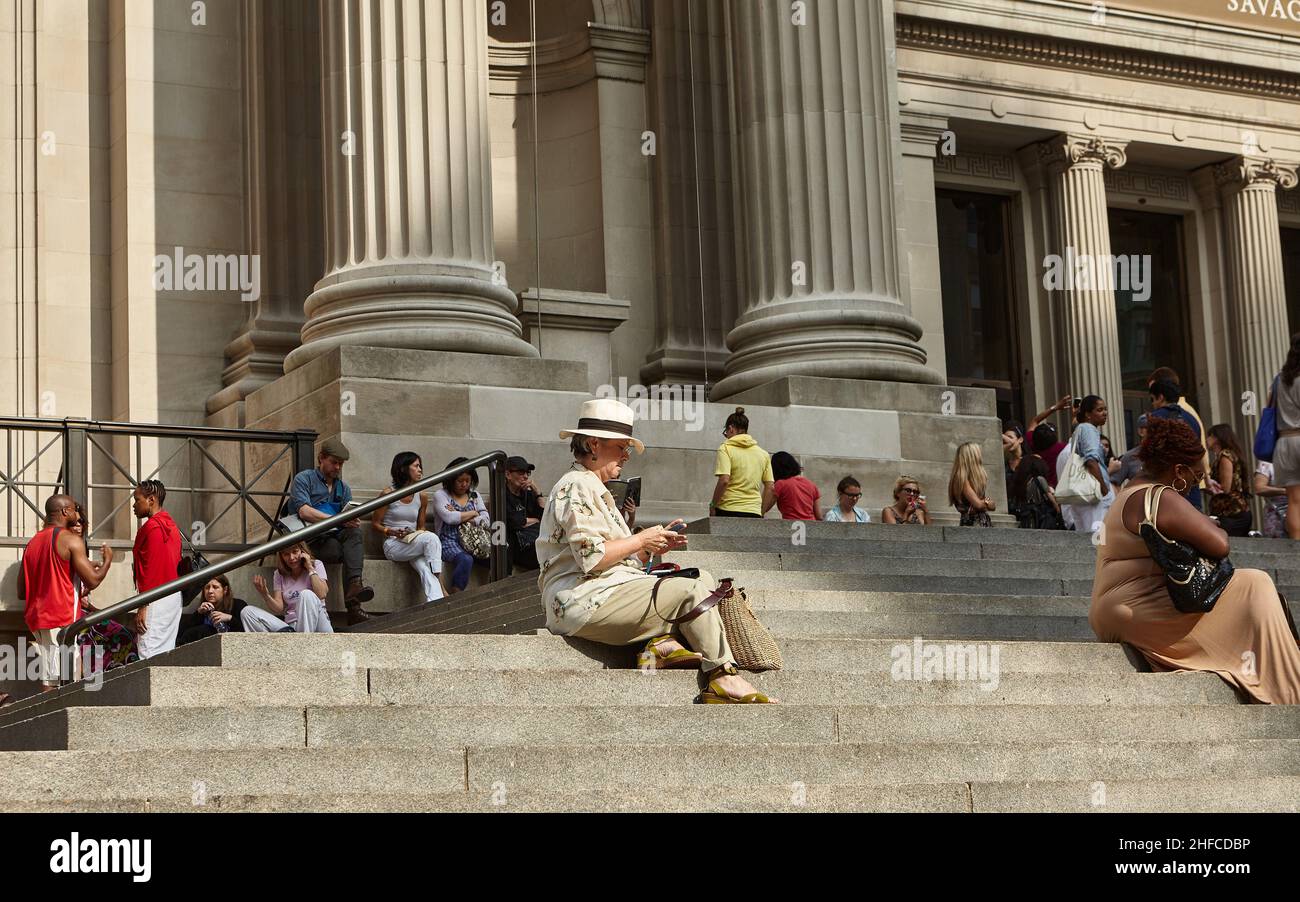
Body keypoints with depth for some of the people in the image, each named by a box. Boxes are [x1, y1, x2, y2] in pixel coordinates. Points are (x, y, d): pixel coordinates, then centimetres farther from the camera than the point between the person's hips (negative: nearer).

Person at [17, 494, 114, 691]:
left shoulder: (32, 542, 15)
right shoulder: (70, 540, -7)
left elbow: (21, 592, 17)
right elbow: (92, 581, -11)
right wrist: (108, 559, 8)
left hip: (36, 618, 7)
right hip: (62, 618, -7)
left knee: (47, 681, 8)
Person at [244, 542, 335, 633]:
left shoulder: (316, 565, 4)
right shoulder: (279, 574, 12)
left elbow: (321, 595, -14)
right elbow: (279, 609, 2)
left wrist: (310, 568, -9)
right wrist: (265, 595, -16)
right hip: (291, 627, 3)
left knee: (307, 594, -32)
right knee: (247, 612, -13)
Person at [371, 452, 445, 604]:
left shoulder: (421, 497, 12)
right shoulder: (388, 494, -2)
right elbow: (375, 524, 1)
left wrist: (421, 533, -4)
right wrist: (392, 532, -16)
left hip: (414, 543, 4)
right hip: (393, 545, -4)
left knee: (426, 570, -31)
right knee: (431, 538, -31)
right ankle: (440, 586, -31)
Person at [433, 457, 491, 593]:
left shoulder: (474, 496, 21)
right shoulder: (441, 495, 7)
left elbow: (485, 520, 9)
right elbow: (449, 518, -11)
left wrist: (463, 518, -5)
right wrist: (472, 513, 3)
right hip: (450, 541, -4)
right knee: (466, 560, -37)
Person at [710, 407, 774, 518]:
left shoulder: (725, 449, -1)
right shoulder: (763, 454, 15)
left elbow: (724, 481, -13)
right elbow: (770, 487, 12)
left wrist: (713, 505, -4)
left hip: (728, 510, -4)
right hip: (754, 512, 4)